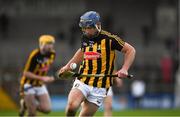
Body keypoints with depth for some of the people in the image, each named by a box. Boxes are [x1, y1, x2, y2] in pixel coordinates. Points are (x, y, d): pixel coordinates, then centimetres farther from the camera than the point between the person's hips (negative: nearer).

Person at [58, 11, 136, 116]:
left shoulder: (109, 39, -9)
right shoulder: (85, 38, 6)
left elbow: (130, 50, -3)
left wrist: (124, 69, -16)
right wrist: (68, 66, 25)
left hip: (100, 87, -3)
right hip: (82, 82, 3)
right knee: (72, 106, -23)